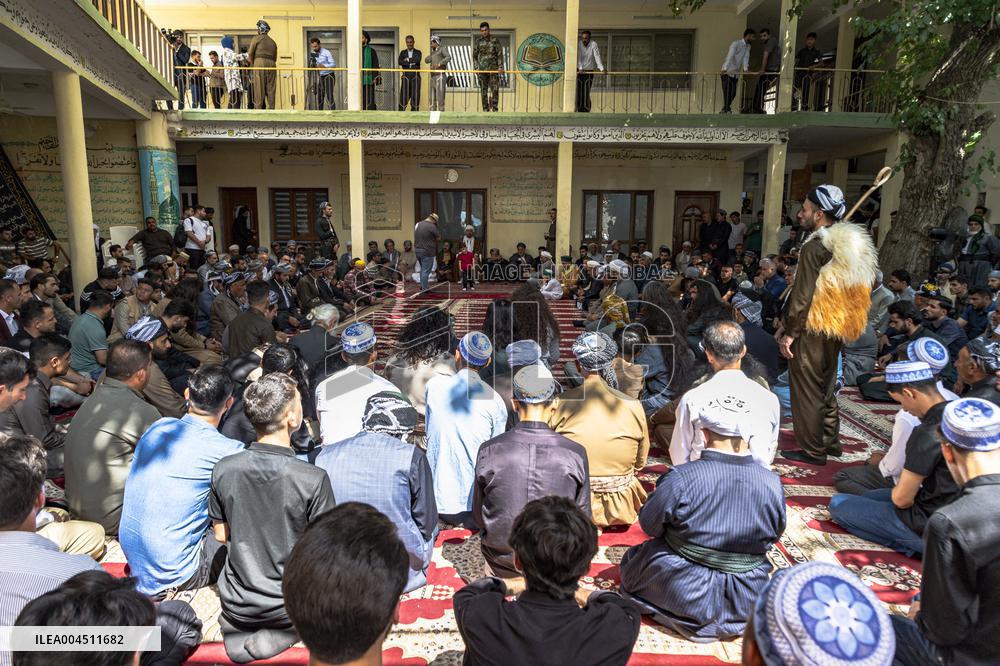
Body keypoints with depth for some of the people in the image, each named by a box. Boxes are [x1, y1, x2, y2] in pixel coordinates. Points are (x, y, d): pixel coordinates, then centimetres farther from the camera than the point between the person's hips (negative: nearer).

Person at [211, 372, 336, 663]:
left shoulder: (223, 469, -13)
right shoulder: (313, 479, -26)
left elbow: (221, 535, 2)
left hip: (235, 602, 6)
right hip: (288, 604, -5)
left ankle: (239, 626, 12)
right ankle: (274, 636, 3)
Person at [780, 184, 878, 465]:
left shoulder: (814, 247, -18)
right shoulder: (853, 247, 9)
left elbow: (802, 295, -21)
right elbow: (864, 289, 16)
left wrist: (789, 333, -15)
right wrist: (842, 323, 20)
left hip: (812, 329, -9)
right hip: (835, 331, 9)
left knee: (806, 390, 1)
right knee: (826, 387, 21)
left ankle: (812, 451, 10)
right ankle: (830, 442, 32)